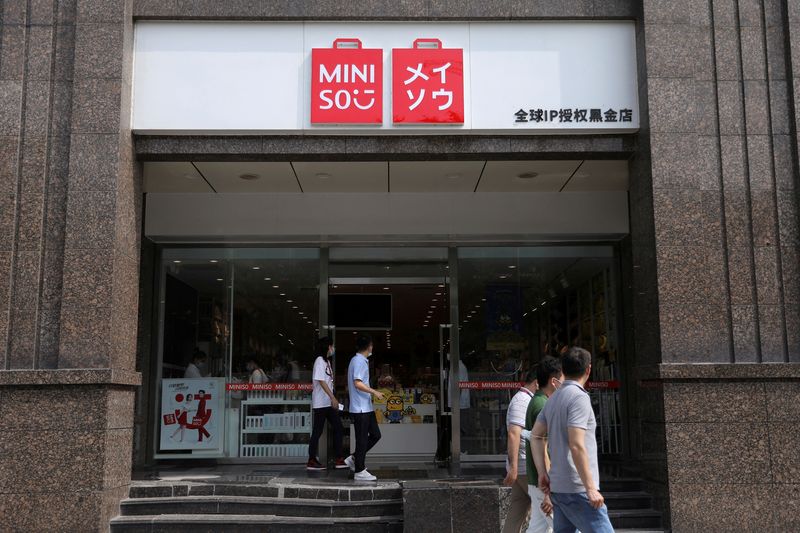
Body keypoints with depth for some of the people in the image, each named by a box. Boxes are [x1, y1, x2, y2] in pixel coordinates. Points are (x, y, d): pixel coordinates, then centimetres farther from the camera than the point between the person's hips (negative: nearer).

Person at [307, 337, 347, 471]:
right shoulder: (320, 361, -11)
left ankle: (339, 459, 7)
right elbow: (321, 381, -18)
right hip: (321, 403, -9)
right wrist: (333, 398, -22)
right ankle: (311, 461, 4)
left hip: (328, 403, 9)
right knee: (317, 431, -3)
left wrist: (333, 399, 15)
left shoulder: (327, 361, 16)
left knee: (337, 427, 5)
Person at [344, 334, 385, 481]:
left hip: (366, 407, 10)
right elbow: (357, 383, -24)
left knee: (375, 434, 12)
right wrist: (374, 392, -19)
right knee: (362, 439, -3)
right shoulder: (359, 361, -15)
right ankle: (359, 471, 4)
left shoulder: (361, 360, 16)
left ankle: (354, 459, 18)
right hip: (360, 408, -10)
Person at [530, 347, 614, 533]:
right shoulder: (579, 397, -14)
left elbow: (536, 436, 15)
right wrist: (590, 488, -19)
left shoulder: (554, 398, 13)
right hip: (577, 489, -9)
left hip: (557, 487, 9)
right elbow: (576, 446, -21)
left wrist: (542, 473, 12)